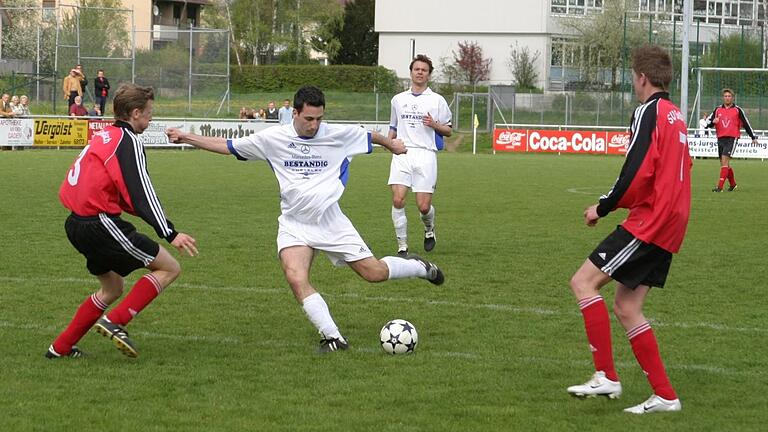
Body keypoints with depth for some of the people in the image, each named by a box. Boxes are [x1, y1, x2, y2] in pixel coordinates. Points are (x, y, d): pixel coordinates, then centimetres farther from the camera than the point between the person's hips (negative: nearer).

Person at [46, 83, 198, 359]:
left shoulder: (103, 137, 18)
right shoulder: (128, 140, -10)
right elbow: (141, 191, -21)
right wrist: (170, 234, -26)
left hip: (77, 223, 10)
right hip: (102, 223, -10)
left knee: (112, 289, 25)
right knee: (170, 268, -4)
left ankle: (61, 347, 23)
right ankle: (115, 321, -12)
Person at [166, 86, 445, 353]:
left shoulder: (339, 135, -5)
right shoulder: (272, 138, -5)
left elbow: (369, 137, 16)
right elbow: (226, 146, 2)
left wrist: (392, 145, 34)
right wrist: (186, 137, -3)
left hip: (332, 222, 0)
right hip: (294, 225, 0)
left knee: (375, 273, 1)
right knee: (296, 278, -25)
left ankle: (419, 267, 33)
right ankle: (332, 337, -18)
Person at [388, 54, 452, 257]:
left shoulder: (437, 100, 9)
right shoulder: (398, 99, 17)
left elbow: (448, 131, 11)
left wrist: (434, 124, -9)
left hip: (425, 154, -2)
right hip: (402, 154, 2)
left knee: (424, 206, -6)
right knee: (398, 200, -15)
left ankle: (429, 230, 28)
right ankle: (402, 246, -5)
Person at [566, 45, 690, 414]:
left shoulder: (649, 112, -11)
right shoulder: (675, 116, 18)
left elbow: (636, 173, -20)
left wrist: (604, 207, -7)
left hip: (648, 221, -9)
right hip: (669, 227, 9)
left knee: (583, 283, -8)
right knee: (625, 307, 10)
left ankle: (606, 376, -13)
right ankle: (664, 395, 7)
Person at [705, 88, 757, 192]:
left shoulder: (737, 110, 3)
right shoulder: (718, 110, 10)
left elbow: (746, 124, 10)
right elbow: (708, 123, 9)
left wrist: (753, 137, 14)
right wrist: (713, 121, -14)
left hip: (732, 138, -5)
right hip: (720, 139, 5)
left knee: (725, 160, -17)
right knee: (724, 163, 10)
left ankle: (720, 186, -21)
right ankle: (733, 184, 30)